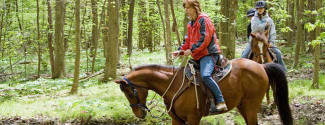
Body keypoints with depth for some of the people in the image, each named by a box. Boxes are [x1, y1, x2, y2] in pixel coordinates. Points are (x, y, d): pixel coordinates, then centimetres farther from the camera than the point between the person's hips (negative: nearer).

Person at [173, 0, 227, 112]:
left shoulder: (203, 20, -10)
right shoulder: (190, 24, 18)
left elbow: (205, 39, -18)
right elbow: (188, 40, 22)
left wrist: (191, 50, -19)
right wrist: (181, 50, 5)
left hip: (208, 53, -10)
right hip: (197, 56, 10)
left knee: (205, 75, -33)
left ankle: (221, 102, -29)